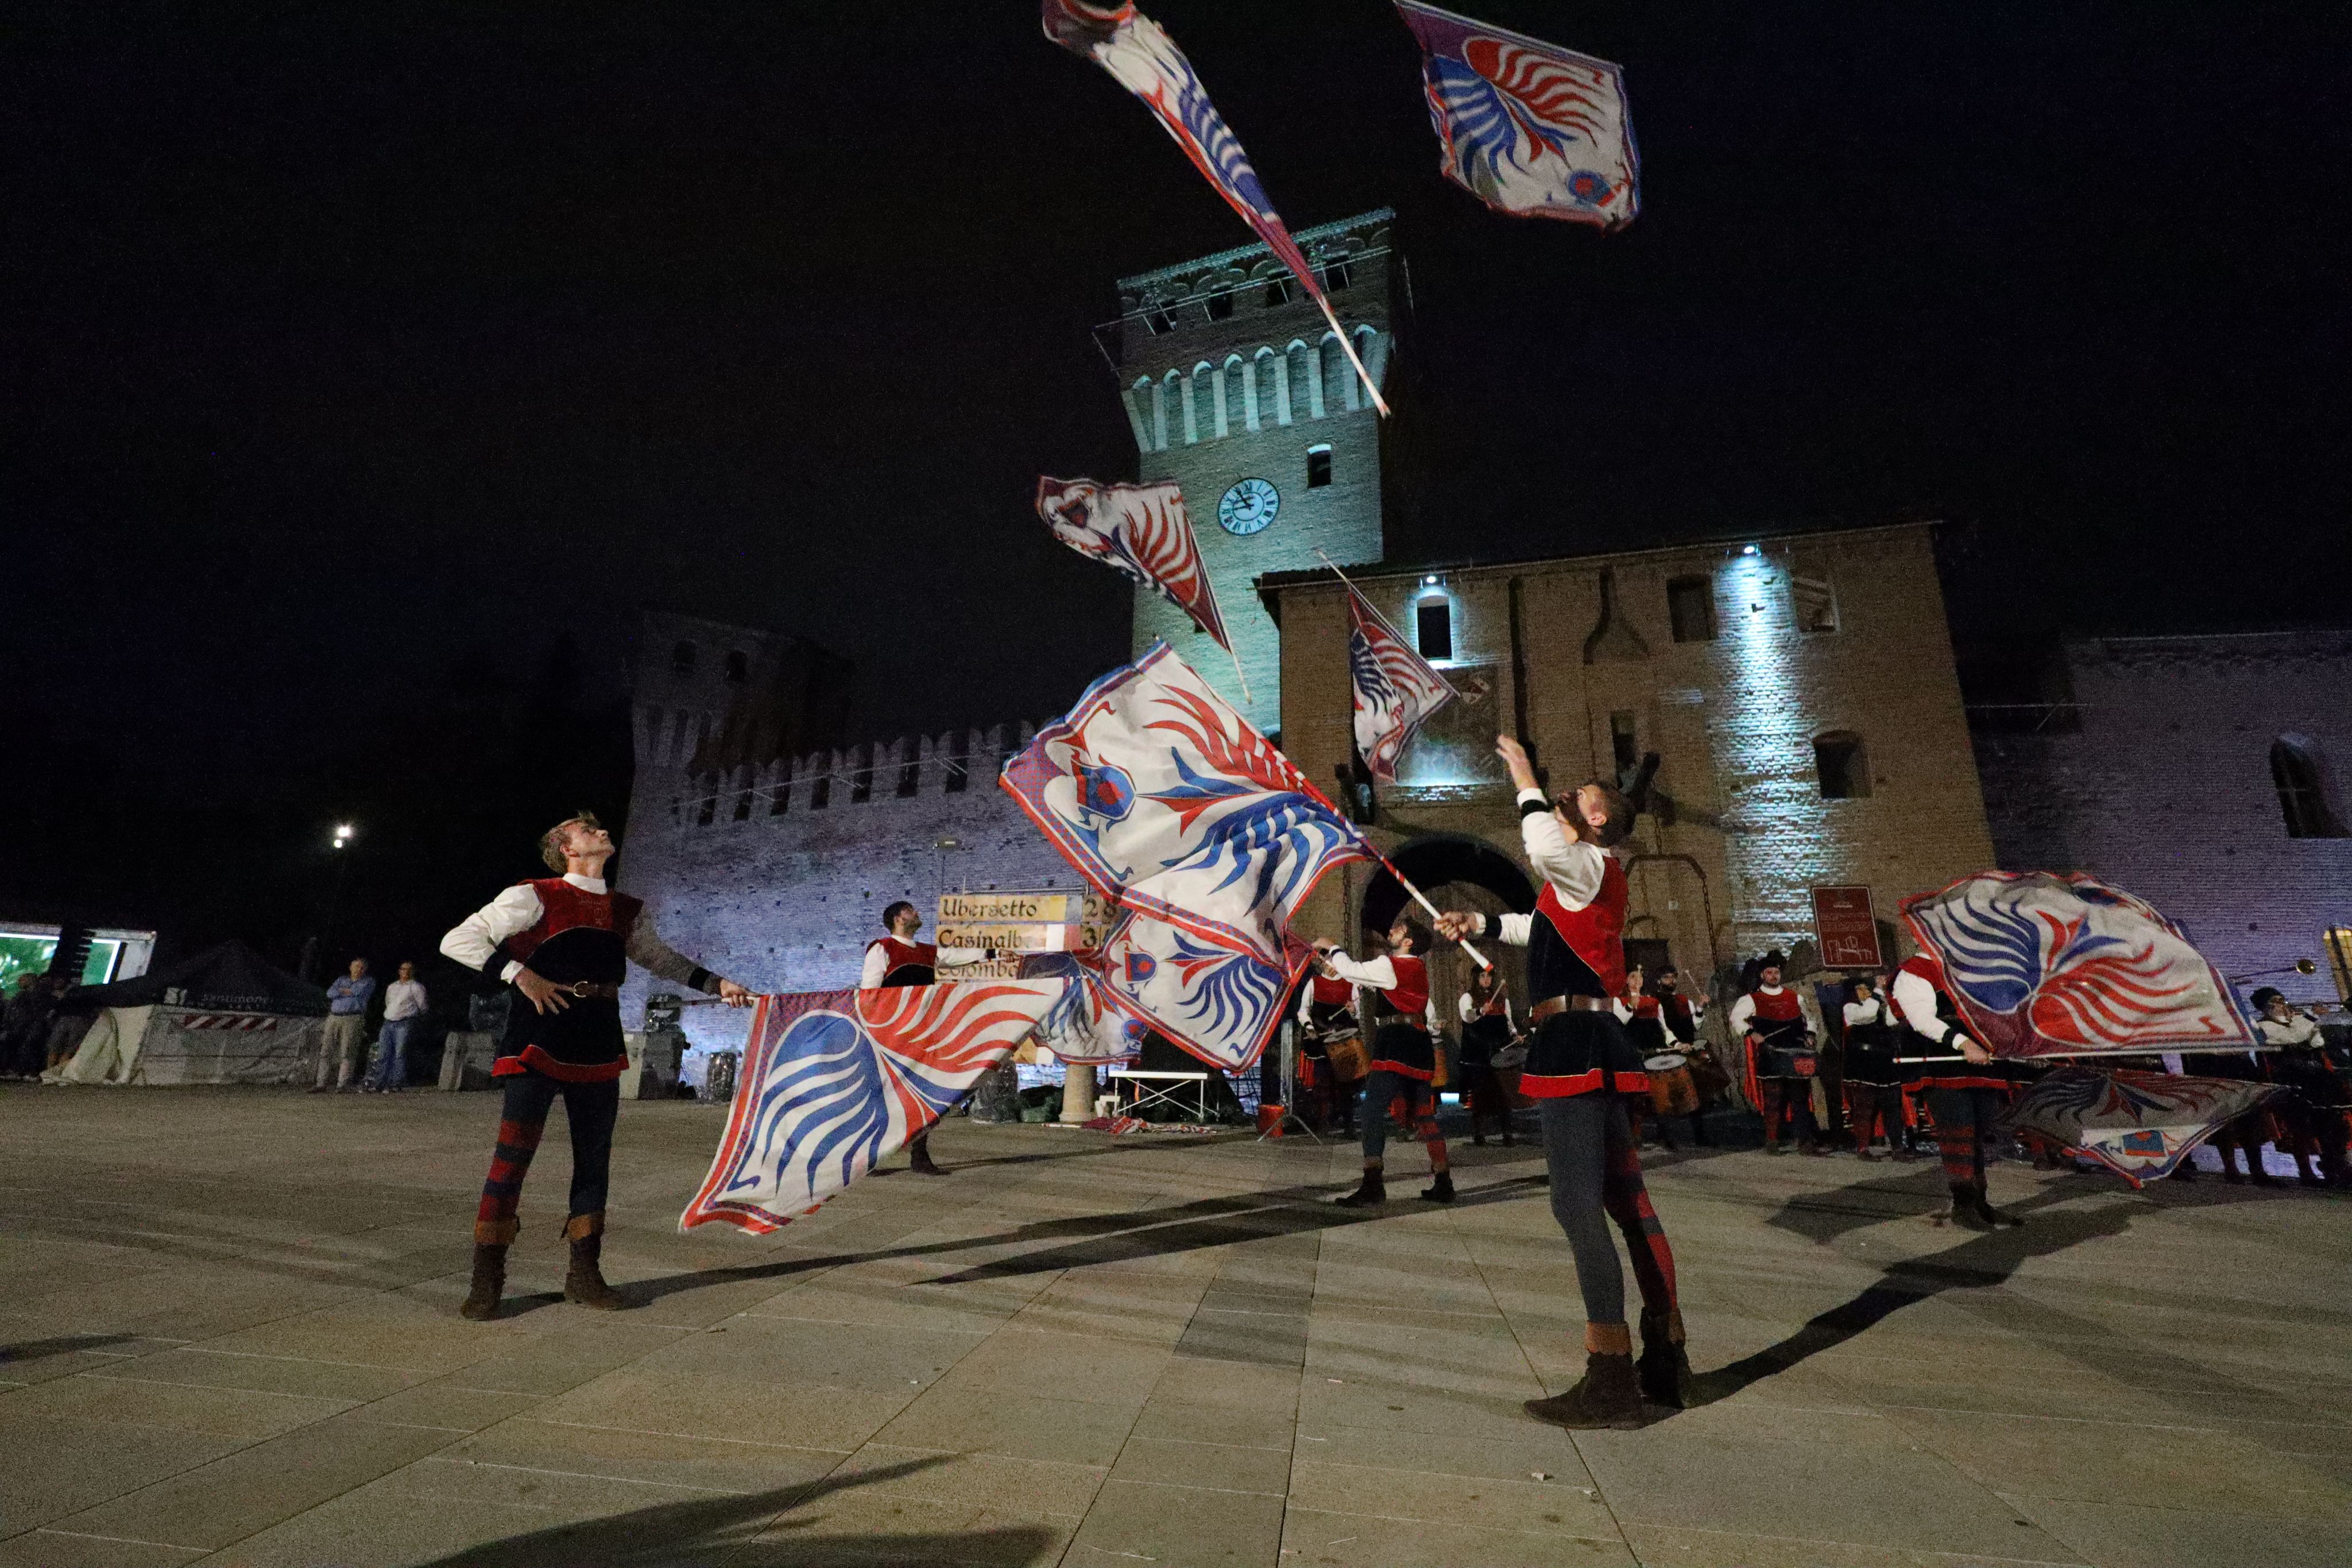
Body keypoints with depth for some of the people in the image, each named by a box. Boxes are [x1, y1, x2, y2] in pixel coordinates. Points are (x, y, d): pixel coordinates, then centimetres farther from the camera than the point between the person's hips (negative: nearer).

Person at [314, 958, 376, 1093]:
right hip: (334, 1017, 4)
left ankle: (342, 1085, -8)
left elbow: (360, 992, -9)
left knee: (347, 1053, -9)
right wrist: (349, 992, -5)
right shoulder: (342, 979, 20)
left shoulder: (369, 981, 10)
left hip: (353, 1019, -4)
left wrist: (342, 991, 5)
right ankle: (321, 1084, 7)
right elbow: (330, 993, 4)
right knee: (326, 1051, 2)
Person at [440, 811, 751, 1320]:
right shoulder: (534, 897, -4)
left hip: (600, 1049, 6)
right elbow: (457, 941, -5)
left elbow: (660, 958, 26)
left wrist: (715, 984, 17)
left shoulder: (628, 912, 12)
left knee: (595, 1159, 9)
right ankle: (486, 1282, 10)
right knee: (513, 1154, -5)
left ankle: (584, 1275, 21)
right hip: (540, 1043, -5)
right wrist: (521, 974, -17)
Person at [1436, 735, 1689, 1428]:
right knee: (1626, 1200, 15)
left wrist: (1524, 778, -18)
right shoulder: (1586, 878, 23)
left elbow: (1547, 850, -32)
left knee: (1577, 1205, -10)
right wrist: (1480, 924, 40)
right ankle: (1665, 1361, 26)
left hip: (1576, 1043, -11)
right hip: (1589, 1043, 11)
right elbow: (1543, 928, 41)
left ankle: (1611, 1382, -4)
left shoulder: (1591, 866, -7)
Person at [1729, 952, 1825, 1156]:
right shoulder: (1752, 999, 3)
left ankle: (1807, 1142, 8)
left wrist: (1809, 1035, 11)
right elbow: (1736, 1019, 0)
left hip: (1796, 1056, 4)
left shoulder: (1793, 997, 15)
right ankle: (1773, 1143, 7)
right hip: (1771, 1057, -4)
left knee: (1801, 1098, 4)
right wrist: (1751, 1034, -12)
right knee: (1774, 1099, -1)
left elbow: (1807, 1019, 27)